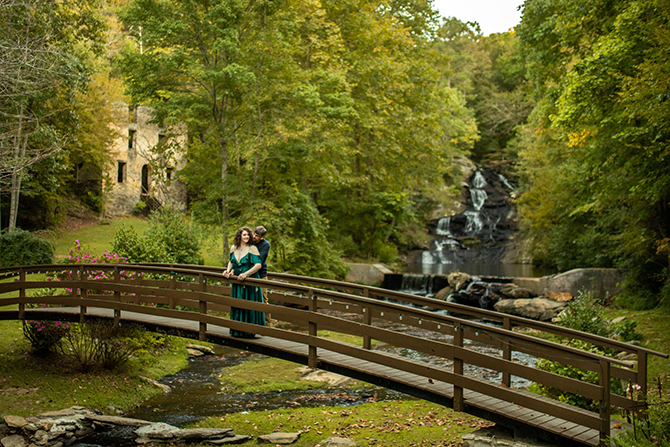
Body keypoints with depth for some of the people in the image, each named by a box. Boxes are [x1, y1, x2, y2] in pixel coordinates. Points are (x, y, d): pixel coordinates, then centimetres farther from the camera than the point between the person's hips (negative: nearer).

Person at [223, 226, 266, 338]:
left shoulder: (252, 248, -10)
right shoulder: (233, 248, 6)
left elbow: (258, 265, -17)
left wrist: (246, 274, -24)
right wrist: (228, 270, 4)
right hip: (237, 283, 5)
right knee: (237, 306, 10)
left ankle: (250, 331, 6)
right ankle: (238, 330, 20)